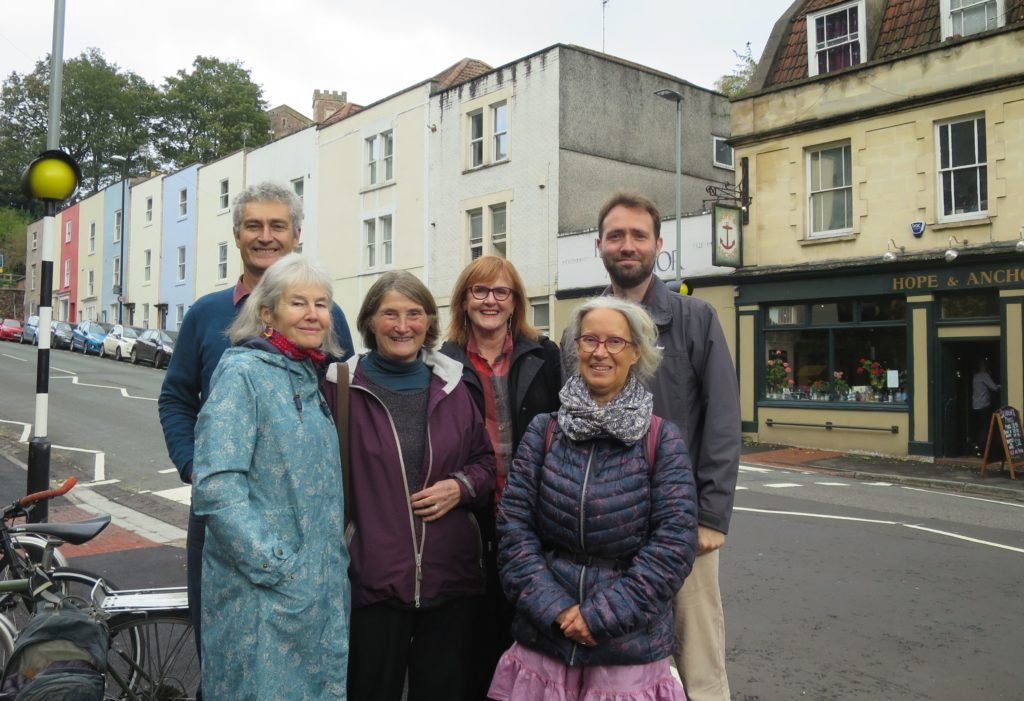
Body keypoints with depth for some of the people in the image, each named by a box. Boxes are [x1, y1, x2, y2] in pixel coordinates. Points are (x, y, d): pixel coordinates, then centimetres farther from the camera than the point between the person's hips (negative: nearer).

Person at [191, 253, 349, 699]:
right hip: (263, 596, -7)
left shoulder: (310, 378, 11)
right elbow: (216, 484, -21)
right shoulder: (243, 372, -12)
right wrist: (277, 568, -20)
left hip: (322, 591, 7)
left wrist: (334, 564, 12)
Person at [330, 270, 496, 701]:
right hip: (372, 579, -3)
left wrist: (461, 486, -5)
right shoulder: (346, 385, -3)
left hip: (450, 578, 3)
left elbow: (487, 460, 14)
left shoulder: (451, 384, 7)